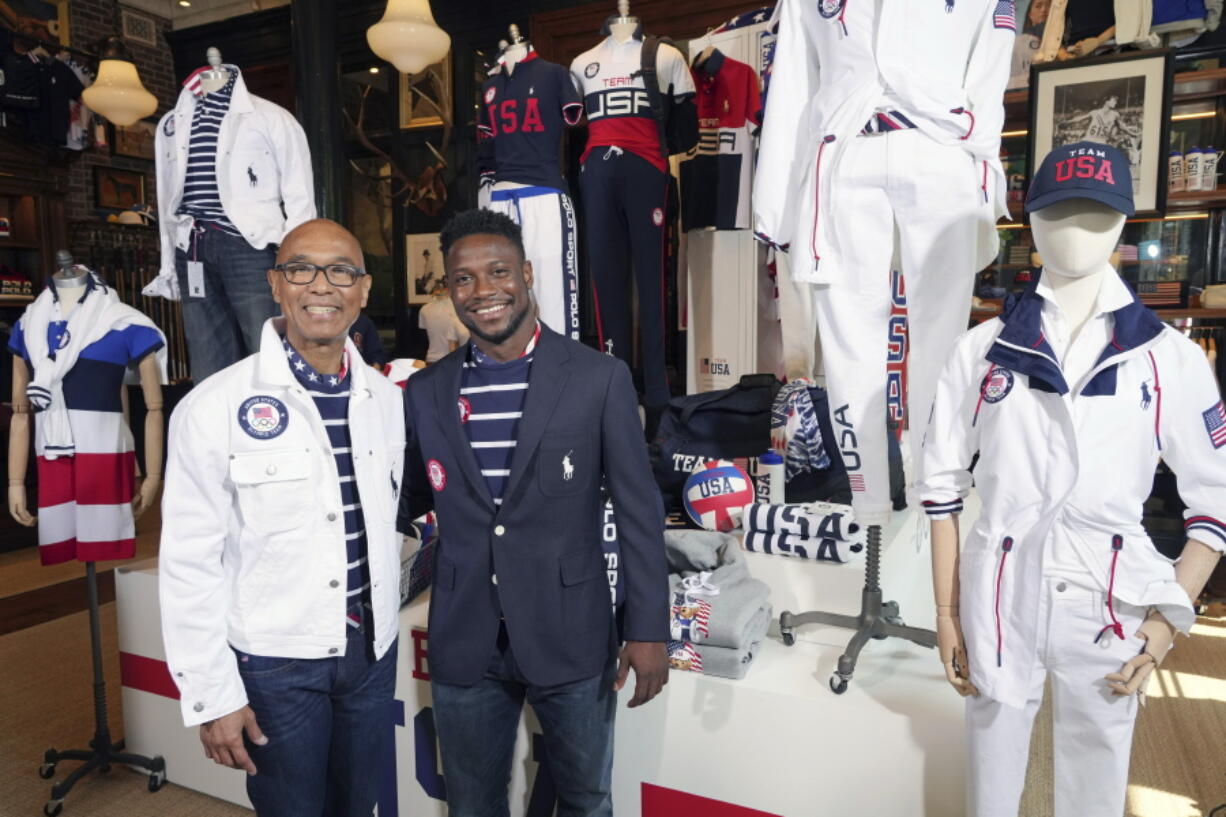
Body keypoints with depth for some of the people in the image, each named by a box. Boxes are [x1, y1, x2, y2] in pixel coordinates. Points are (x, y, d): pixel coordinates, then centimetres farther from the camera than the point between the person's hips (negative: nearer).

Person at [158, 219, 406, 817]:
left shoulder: (386, 398, 0)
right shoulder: (215, 407, -14)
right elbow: (190, 563, -12)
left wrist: (383, 626, 13)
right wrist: (212, 695, -10)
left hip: (373, 652, 4)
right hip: (274, 662, -4)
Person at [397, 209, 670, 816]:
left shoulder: (599, 379, -8)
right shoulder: (426, 392, 2)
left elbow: (640, 512, -6)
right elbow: (409, 503, 11)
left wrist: (647, 630, -7)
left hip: (571, 637, -2)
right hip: (463, 645, 3)